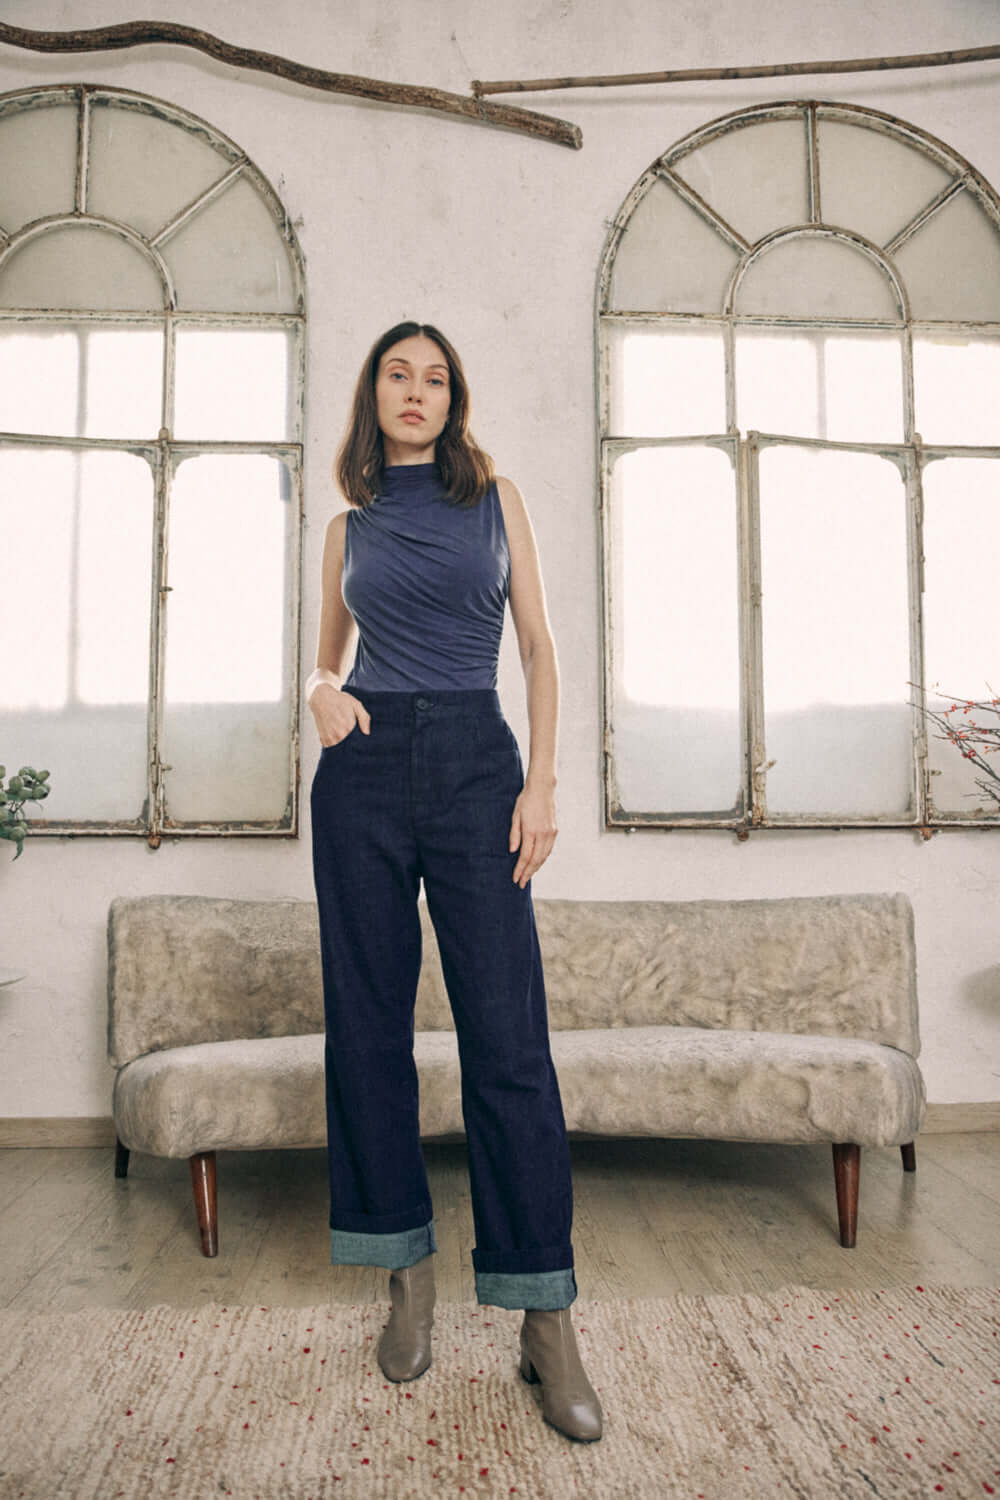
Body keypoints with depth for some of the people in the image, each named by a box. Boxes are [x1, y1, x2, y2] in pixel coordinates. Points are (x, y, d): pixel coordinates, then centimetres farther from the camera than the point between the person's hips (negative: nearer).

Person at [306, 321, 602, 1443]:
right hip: (365, 768, 3)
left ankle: (545, 1318, 1)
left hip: (476, 762, -2)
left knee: (507, 1032, -8)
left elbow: (538, 647, 7)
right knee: (368, 1022, 2)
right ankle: (407, 1276, 18)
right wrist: (322, 694, -2)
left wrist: (542, 783, -5)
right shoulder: (349, 526, 15)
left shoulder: (496, 499, 11)